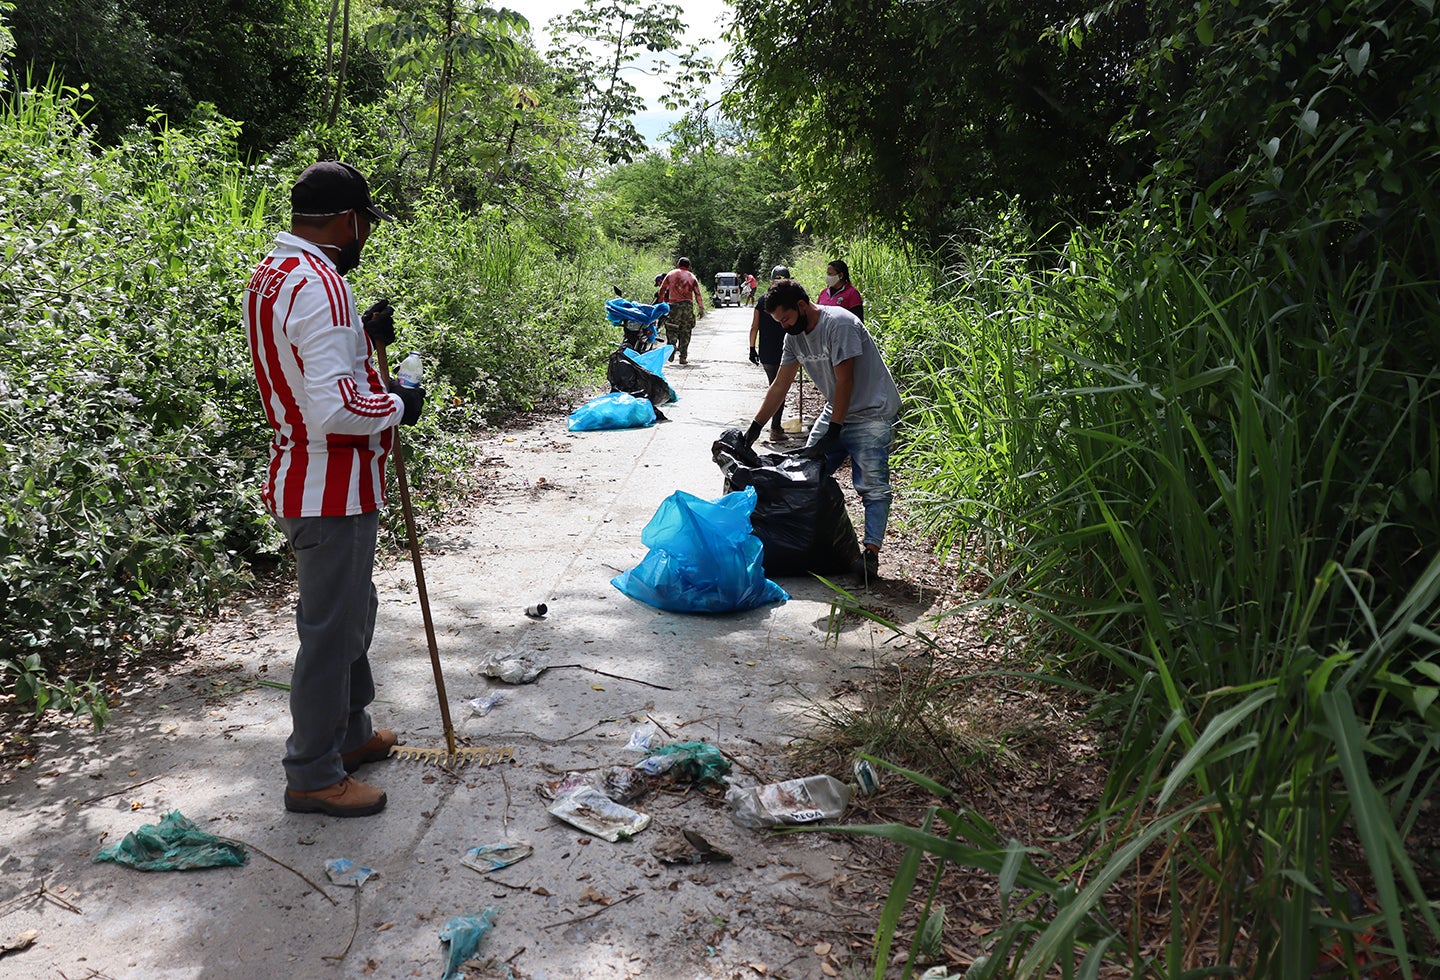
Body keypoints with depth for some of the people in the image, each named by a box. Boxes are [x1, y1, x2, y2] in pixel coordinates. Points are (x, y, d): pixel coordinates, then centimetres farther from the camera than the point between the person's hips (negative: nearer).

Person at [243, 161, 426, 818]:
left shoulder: (271, 272, 10)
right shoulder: (318, 285, -23)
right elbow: (336, 408, -31)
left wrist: (363, 337, 8)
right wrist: (397, 406, -13)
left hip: (303, 480, 11)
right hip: (331, 491, -11)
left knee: (350, 614, 23)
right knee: (331, 628, 2)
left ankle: (350, 732, 39)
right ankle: (313, 776, 16)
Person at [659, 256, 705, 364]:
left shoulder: (671, 274, 10)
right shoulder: (692, 277, 11)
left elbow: (662, 289, 10)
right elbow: (697, 294, 1)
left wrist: (660, 302, 20)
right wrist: (701, 308, -2)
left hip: (674, 305, -1)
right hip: (688, 305, 1)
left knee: (671, 330, 4)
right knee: (685, 332, 5)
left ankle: (671, 349, -20)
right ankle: (683, 357, 3)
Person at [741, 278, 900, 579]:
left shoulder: (839, 324, -21)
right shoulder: (795, 335, 4)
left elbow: (845, 380, -22)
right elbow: (780, 385, 8)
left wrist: (833, 432, -22)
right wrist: (754, 428, 6)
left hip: (872, 413, -8)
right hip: (835, 411, 8)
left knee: (872, 485, -12)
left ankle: (871, 552, -12)